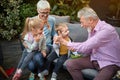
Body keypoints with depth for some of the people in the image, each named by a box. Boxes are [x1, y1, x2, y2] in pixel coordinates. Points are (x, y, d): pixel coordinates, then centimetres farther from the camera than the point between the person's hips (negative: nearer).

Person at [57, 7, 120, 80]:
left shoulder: (107, 30, -25)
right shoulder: (92, 29, 1)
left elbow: (85, 46, -24)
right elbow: (88, 49, 7)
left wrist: (66, 43, -13)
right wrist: (75, 48, -12)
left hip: (110, 64, -7)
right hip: (95, 59, 7)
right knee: (70, 64, -5)